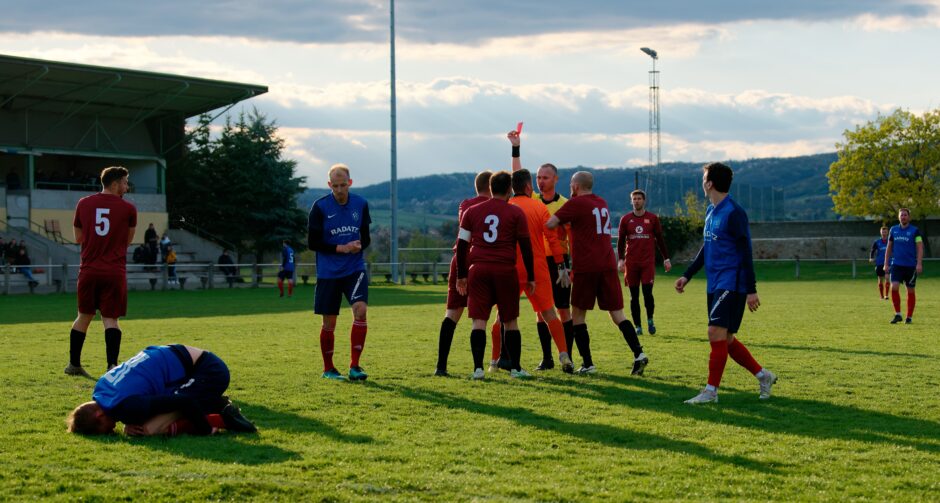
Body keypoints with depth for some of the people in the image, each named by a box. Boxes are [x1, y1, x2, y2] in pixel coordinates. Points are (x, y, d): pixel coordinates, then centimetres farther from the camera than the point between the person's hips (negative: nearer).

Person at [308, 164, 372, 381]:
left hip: (355, 269, 2)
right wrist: (341, 248, -15)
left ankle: (354, 367, -11)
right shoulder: (320, 207, -7)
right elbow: (312, 243, -6)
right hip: (328, 272, -2)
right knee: (329, 323, 4)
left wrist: (360, 245, -12)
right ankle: (328, 369, 21)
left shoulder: (360, 204, 3)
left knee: (360, 310, -18)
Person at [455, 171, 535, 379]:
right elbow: (525, 246, 2)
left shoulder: (472, 211, 9)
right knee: (510, 321, 9)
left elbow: (461, 244, 8)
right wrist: (530, 277, 8)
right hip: (506, 271, -1)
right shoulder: (516, 213, 3)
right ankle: (515, 368, 11)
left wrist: (461, 275, 14)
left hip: (478, 269, 1)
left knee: (479, 321, -1)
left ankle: (478, 368, -11)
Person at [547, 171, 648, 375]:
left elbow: (551, 223, -11)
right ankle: (638, 354, -11)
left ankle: (588, 364, 2)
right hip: (608, 265, 6)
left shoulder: (576, 203, -5)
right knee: (617, 314, 5)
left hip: (586, 267, -6)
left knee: (578, 314, 6)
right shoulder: (602, 203, 17)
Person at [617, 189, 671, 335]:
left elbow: (659, 239, 10)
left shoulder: (652, 218, 6)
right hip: (631, 263, 1)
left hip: (648, 262, -1)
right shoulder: (625, 219, 7)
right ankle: (638, 326, 11)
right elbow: (620, 241, 9)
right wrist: (621, 259, -2)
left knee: (647, 293, -11)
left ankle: (650, 320, 11)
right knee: (634, 296, 3)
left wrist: (666, 259, 7)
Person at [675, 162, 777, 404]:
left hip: (731, 284, -9)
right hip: (715, 284, 9)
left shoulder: (733, 213, -13)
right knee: (725, 339, 10)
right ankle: (763, 375, 23)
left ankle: (711, 391, -9)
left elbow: (746, 253, -14)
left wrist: (751, 290, -16)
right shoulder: (711, 211, 14)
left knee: (716, 332, -14)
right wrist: (687, 275, 20)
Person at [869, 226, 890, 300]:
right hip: (879, 263, 1)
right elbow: (872, 251, 8)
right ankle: (881, 295, 19)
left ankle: (886, 295, -13)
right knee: (880, 280, 6)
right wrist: (871, 258, -9)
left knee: (887, 278, -14)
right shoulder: (877, 242, 3)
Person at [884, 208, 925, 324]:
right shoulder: (893, 230, 9)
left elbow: (920, 248, -7)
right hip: (896, 265, 2)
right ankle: (897, 314, -3)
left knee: (910, 291, 4)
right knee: (894, 288, -14)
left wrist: (919, 264, -17)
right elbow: (889, 248, 15)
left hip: (911, 266, -2)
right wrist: (886, 264, 10)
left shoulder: (915, 231, -1)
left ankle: (909, 317, 14)